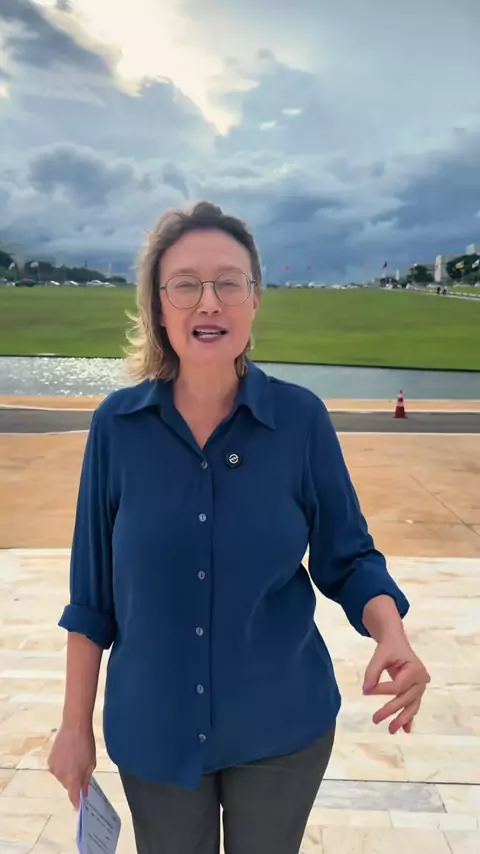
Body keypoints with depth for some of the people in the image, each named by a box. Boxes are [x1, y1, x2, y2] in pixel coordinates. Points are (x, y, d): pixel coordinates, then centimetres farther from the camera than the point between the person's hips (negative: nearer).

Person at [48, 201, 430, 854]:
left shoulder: (301, 418, -13)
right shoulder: (117, 424, -11)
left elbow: (348, 557, -5)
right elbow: (93, 587, -4)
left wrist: (393, 637, -25)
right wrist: (75, 725, 0)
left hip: (283, 727, 0)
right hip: (153, 728, 1)